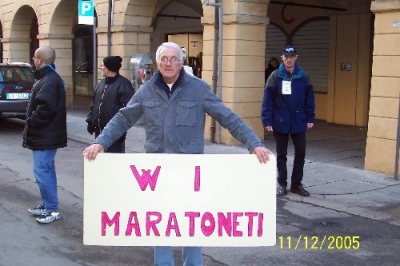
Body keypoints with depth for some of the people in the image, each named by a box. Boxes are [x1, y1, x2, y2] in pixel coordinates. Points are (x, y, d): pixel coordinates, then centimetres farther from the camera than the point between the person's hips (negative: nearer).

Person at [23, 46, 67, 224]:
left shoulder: (49, 81, -19)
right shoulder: (49, 78, 16)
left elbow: (45, 108, -30)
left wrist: (30, 122, -18)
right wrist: (32, 122, 11)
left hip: (45, 136, -11)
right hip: (46, 134, 11)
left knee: (41, 171, -8)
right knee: (46, 169, 16)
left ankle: (52, 209, -1)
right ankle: (47, 205, 26)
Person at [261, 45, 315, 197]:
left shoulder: (303, 76, 0)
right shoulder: (275, 76, -6)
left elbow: (309, 99, 4)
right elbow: (267, 100, -8)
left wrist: (310, 118, 0)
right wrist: (267, 121, -12)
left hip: (299, 122, 2)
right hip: (280, 123, -2)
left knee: (300, 153, 6)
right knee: (281, 154, 10)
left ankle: (296, 184, 20)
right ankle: (282, 184, 21)